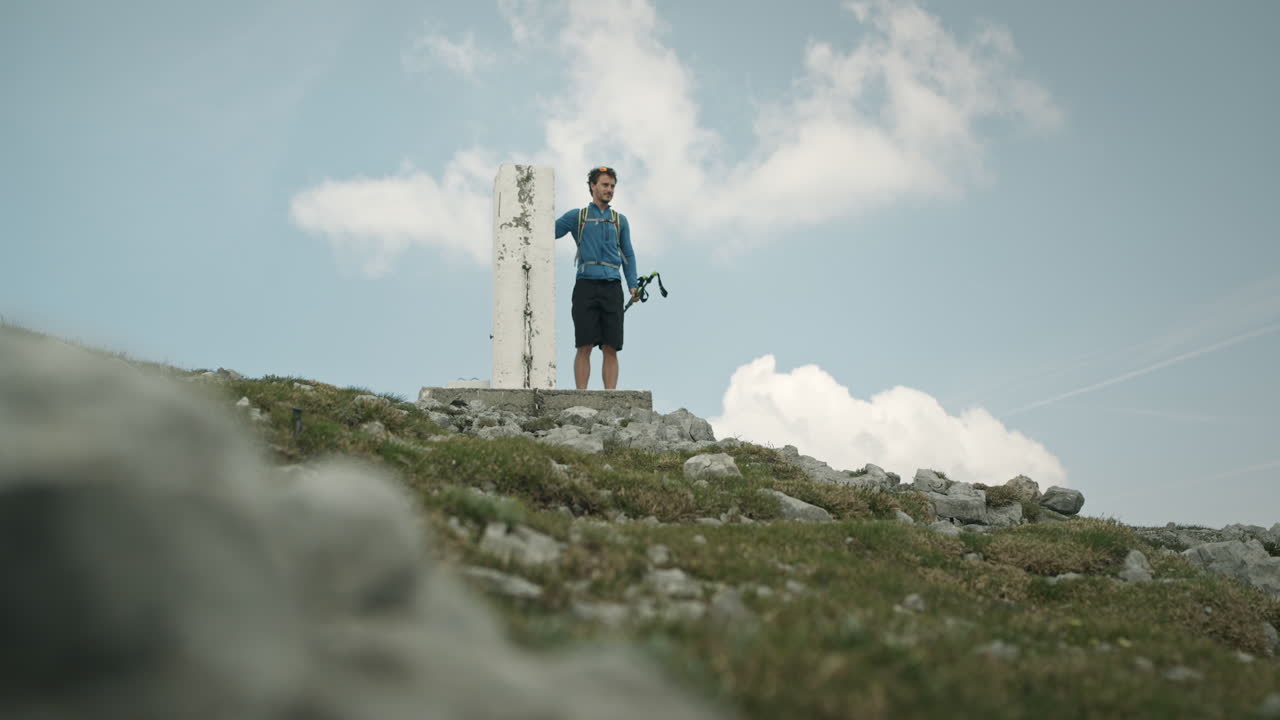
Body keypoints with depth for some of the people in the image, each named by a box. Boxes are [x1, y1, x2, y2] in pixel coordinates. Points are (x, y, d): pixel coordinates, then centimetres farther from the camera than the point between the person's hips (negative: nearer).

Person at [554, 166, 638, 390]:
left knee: (611, 348, -2)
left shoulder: (620, 220, 20)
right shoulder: (577, 216, 14)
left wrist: (633, 285, 5)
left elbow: (628, 255, 17)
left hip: (612, 287, 2)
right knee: (584, 346, -7)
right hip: (586, 286, -2)